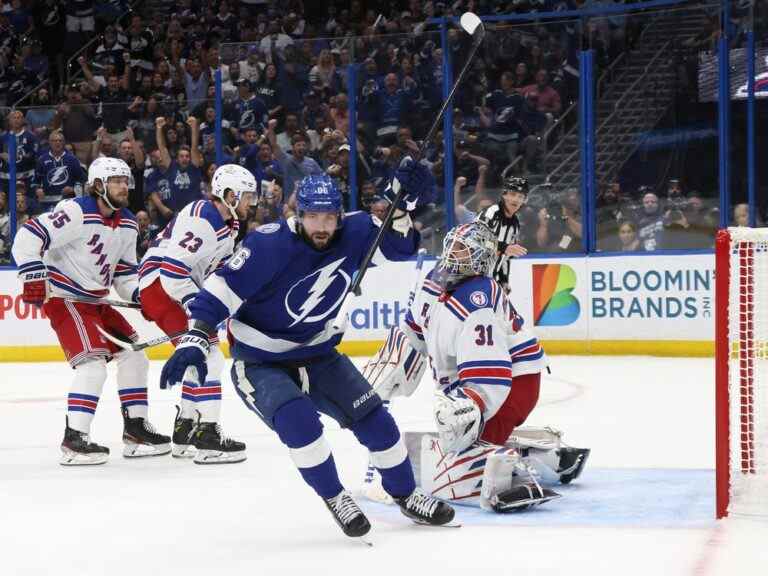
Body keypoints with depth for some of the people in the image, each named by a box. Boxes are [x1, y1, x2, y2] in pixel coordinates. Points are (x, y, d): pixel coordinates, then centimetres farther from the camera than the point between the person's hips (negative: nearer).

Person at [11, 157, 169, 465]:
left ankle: (136, 429, 19)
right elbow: (28, 237, -23)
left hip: (96, 301, 9)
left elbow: (124, 272, 14)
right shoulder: (77, 212, -19)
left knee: (134, 356, 9)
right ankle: (74, 440, -18)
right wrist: (34, 277, -29)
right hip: (63, 298, -9)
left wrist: (142, 295, -3)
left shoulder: (127, 225, 7)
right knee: (93, 364, -21)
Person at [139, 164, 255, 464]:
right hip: (159, 285, -11)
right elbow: (173, 270, -28)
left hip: (183, 287, 11)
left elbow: (221, 268, 19)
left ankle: (185, 430, 25)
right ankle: (207, 435, -18)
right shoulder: (200, 218, -22)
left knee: (204, 358, 17)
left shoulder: (228, 223, 11)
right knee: (207, 356, -17)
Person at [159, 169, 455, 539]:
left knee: (373, 418, 2)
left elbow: (397, 245, -1)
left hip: (319, 356, 5)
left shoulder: (351, 233, -11)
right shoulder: (269, 244, -27)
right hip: (259, 364, -5)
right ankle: (335, 499, -8)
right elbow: (221, 290, -26)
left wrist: (402, 206, -20)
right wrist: (194, 341, -34)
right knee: (298, 420, -29)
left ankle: (406, 496, 23)